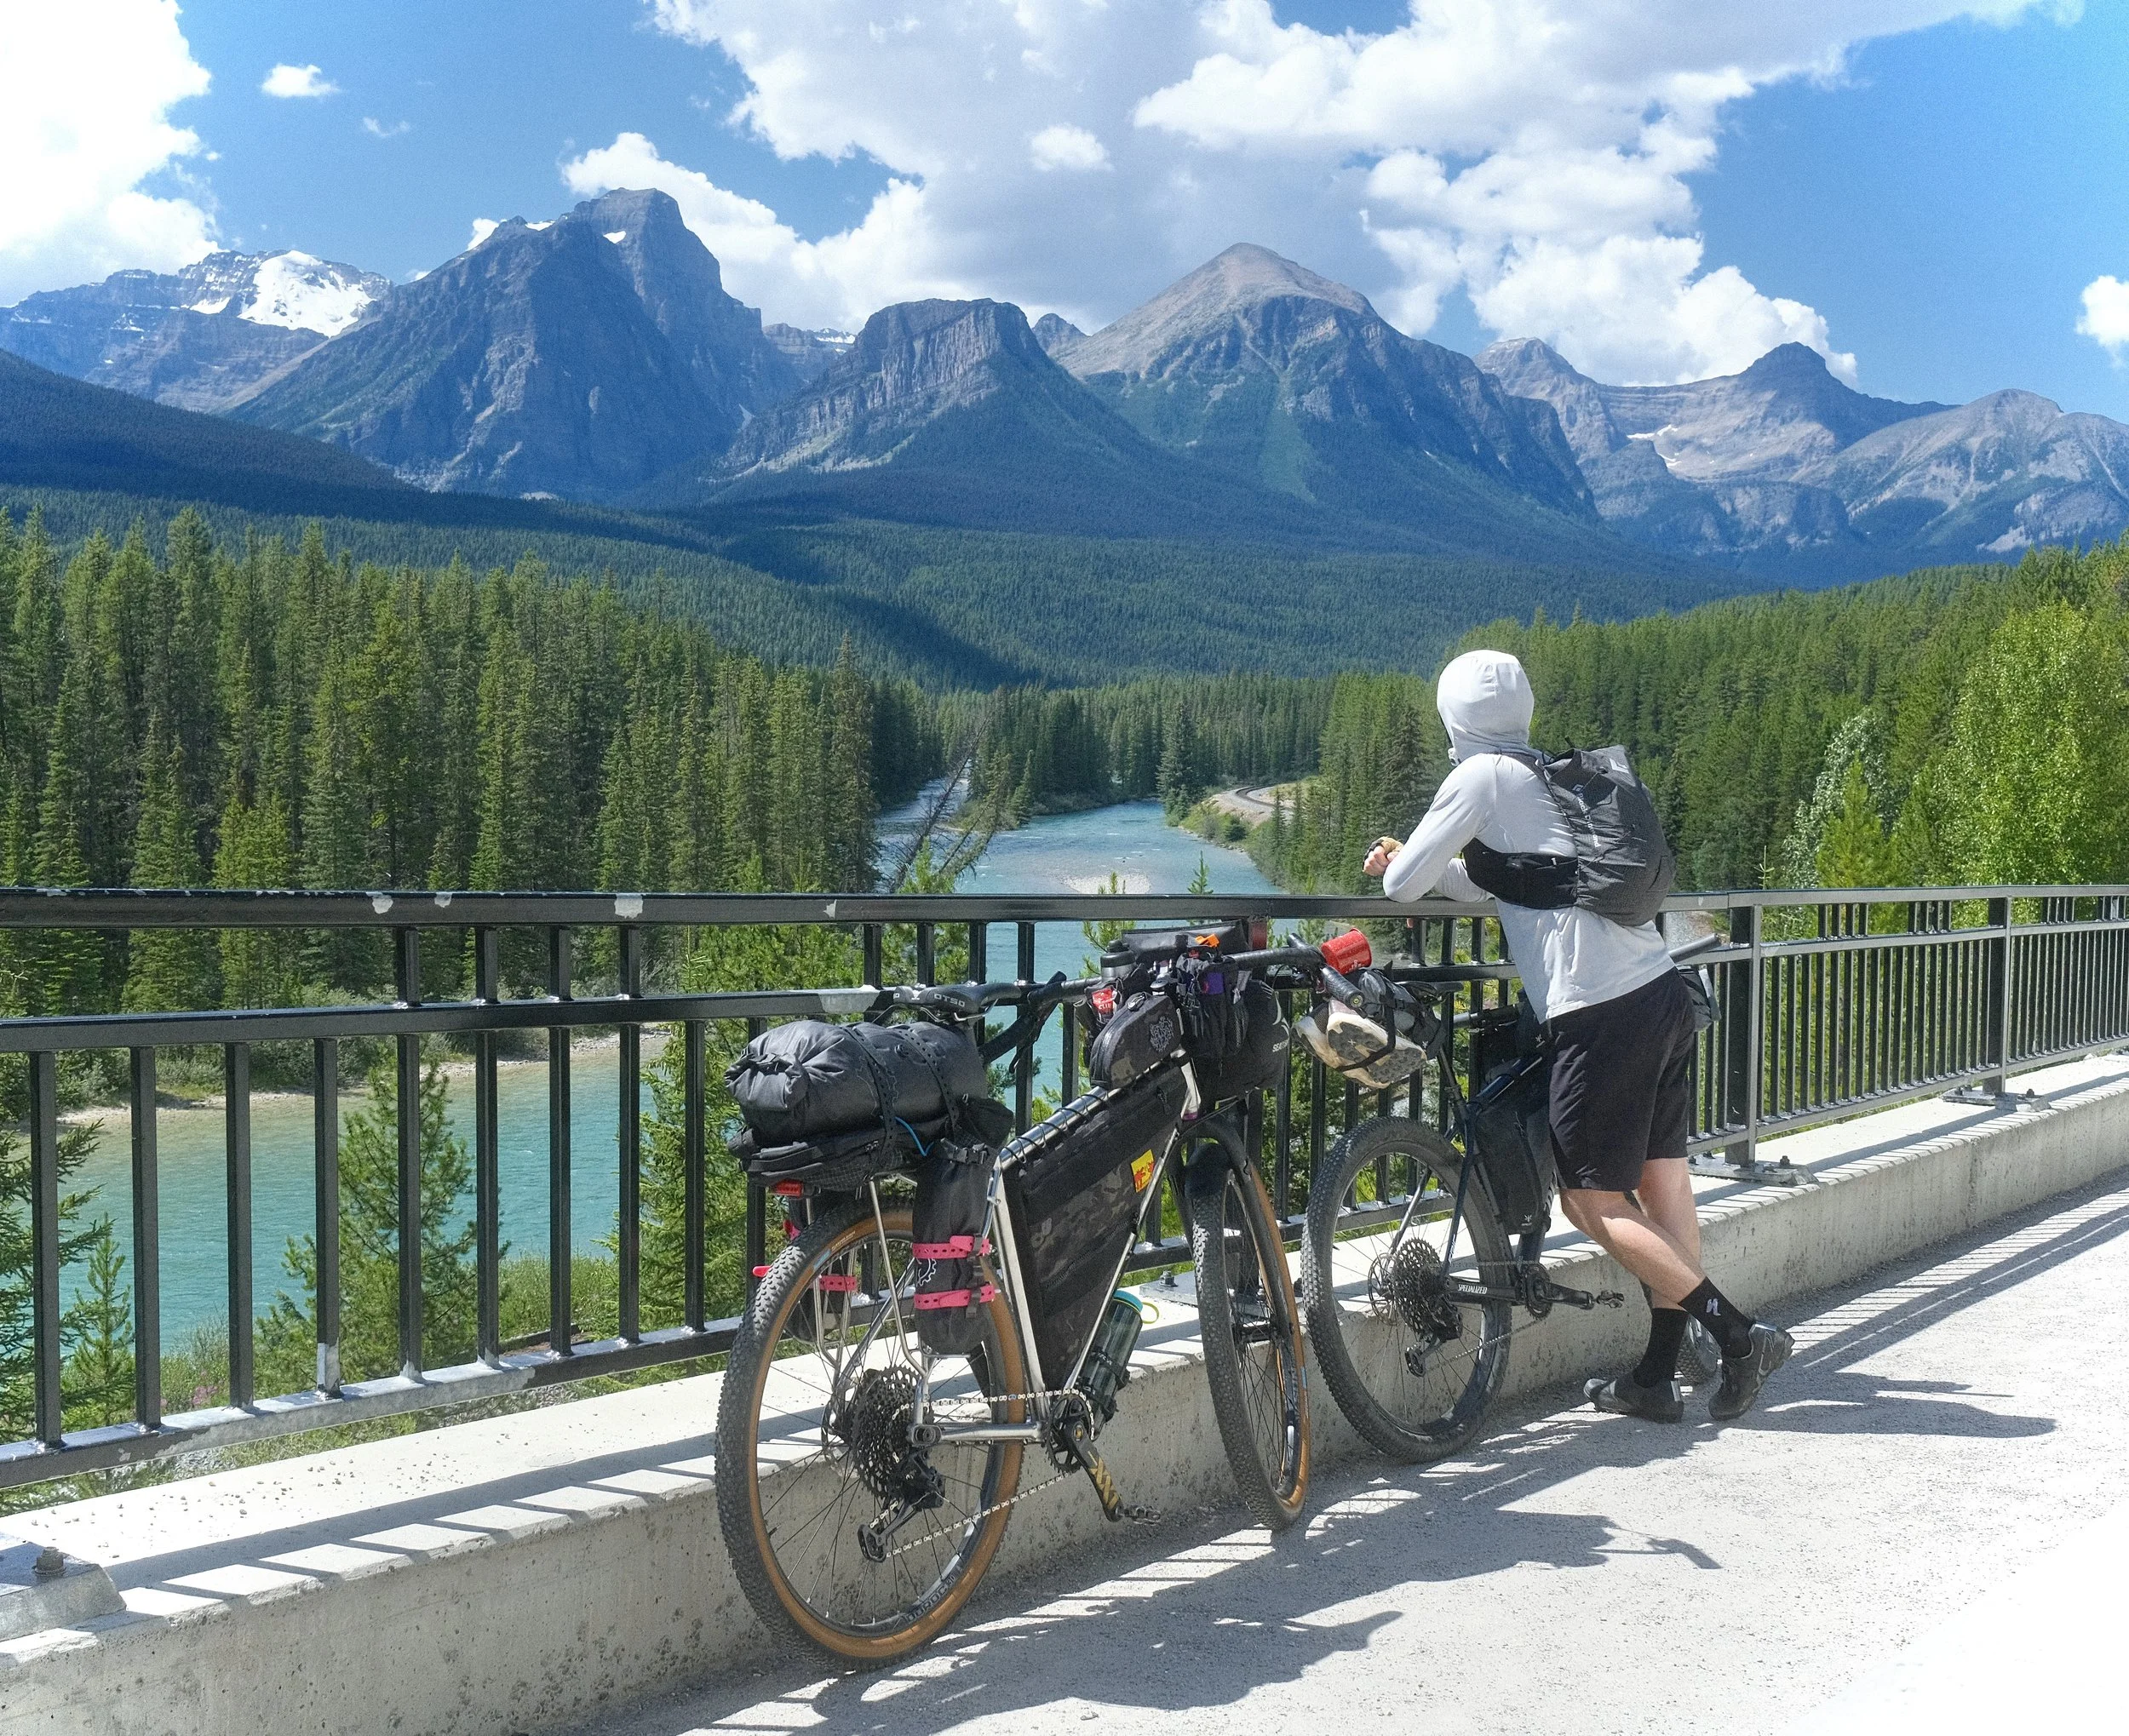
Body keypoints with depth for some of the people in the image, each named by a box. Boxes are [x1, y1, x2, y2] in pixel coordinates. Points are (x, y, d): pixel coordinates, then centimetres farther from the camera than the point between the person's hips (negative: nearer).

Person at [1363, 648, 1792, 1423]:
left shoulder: (1480, 777, -5)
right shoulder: (1551, 778, 20)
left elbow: (1402, 885, -3)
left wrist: (1402, 867, 18)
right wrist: (1415, 864, 32)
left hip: (1600, 1012, -9)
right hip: (1662, 991, 9)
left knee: (1593, 1201, 1)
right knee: (1663, 1184, 11)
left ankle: (1738, 1331, -4)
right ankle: (1656, 1377, 20)